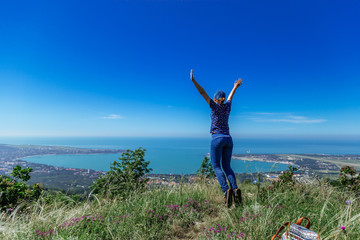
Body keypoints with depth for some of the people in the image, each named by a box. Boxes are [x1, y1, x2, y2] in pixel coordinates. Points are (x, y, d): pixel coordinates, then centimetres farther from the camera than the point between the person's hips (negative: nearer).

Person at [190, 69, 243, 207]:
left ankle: (226, 190, -18)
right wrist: (236, 86, 48)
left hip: (217, 139, -6)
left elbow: (203, 93, -10)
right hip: (228, 139, 6)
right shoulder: (227, 107, 11)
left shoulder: (215, 106, -4)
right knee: (226, 167, 11)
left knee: (216, 167, 1)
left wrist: (193, 80, -13)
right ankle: (235, 189, -8)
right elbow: (231, 96, 30)